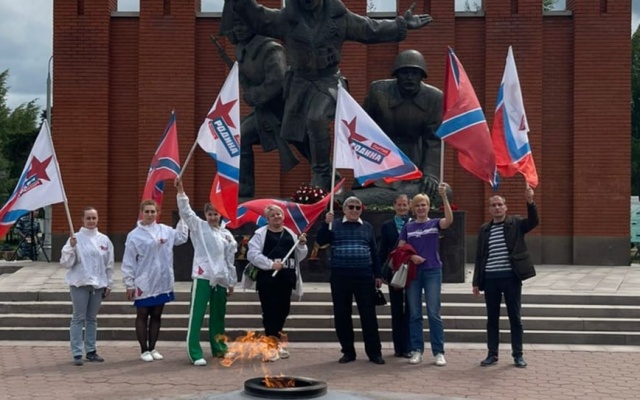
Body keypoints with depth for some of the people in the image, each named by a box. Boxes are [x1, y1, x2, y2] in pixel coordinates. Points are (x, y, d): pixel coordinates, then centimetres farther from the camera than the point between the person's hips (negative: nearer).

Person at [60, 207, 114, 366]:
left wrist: (109, 284, 11)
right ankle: (77, 353, -1)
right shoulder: (76, 238, -5)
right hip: (80, 283, -4)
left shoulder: (104, 240, 6)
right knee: (78, 318, -2)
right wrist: (71, 248, -22)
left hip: (98, 284, 4)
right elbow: (66, 263, -8)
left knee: (92, 318, 11)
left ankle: (91, 351, 18)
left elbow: (109, 264, 12)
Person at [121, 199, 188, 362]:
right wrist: (129, 284, -9)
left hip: (162, 282, 4)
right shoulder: (134, 235, -8)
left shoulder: (165, 230, 4)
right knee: (142, 316, 5)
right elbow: (128, 262, -7)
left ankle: (152, 348, 22)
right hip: (143, 283, -4)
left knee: (156, 316, 12)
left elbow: (182, 238, 19)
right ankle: (144, 350, 13)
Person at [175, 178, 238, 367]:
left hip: (221, 279, 4)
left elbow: (230, 260, 15)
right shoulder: (199, 226, 3)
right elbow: (186, 212, -12)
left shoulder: (227, 235, 12)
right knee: (197, 315, -9)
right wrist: (181, 191, -25)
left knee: (218, 316, 15)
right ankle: (195, 353, -12)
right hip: (202, 277, -4)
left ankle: (219, 348, 28)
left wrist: (232, 282, 15)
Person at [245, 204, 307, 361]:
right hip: (268, 277, -6)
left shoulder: (290, 233, 17)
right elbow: (252, 254, -12)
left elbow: (299, 257, 19)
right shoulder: (260, 233, -1)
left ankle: (276, 342, 26)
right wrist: (271, 264, -20)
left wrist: (302, 245, -1)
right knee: (270, 311, -7)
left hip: (286, 278, 6)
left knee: (283, 310, 11)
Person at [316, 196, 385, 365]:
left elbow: (374, 252, 13)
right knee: (342, 315, 3)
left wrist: (377, 275, 9)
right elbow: (320, 241, -6)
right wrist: (326, 223, -19)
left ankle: (374, 352, 5)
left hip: (364, 277, 0)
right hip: (340, 277, 0)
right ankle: (348, 351, 14)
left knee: (368, 315, 0)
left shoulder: (367, 227, 11)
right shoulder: (335, 225, 6)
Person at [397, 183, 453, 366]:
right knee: (414, 314, 4)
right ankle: (417, 350, 10)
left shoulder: (434, 223, 2)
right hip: (413, 272, 2)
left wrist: (444, 197, -26)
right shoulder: (408, 227, 8)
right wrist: (411, 257, -13)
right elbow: (400, 249, 6)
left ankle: (439, 352, 0)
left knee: (434, 313, -3)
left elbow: (449, 220, -19)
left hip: (432, 272, -2)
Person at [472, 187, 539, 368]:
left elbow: (534, 221, -17)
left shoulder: (515, 223, 2)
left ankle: (518, 355, 11)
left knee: (515, 317, 4)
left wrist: (530, 202, -33)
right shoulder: (484, 229, 10)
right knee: (492, 318, 8)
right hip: (490, 279, 3)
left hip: (511, 277, -3)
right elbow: (479, 256, 10)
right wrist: (476, 282, 6)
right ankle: (492, 354, 16)